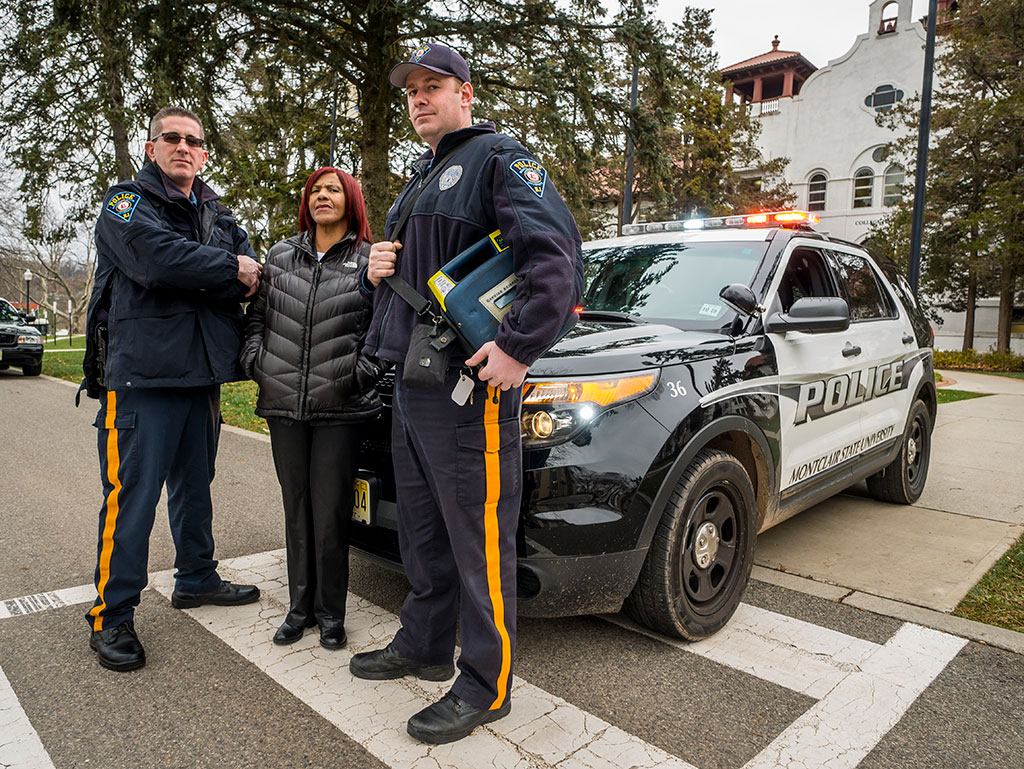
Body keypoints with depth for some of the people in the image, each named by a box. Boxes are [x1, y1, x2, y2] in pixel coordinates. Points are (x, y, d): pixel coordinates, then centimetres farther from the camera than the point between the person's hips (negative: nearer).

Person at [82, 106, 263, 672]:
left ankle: (196, 579, 32)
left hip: (202, 371, 6)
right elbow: (159, 258, -21)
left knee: (195, 486, 16)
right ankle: (112, 615, 8)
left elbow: (252, 279, 3)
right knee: (132, 496, -5)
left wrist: (206, 281, -16)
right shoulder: (126, 203, 0)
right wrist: (231, 269, -10)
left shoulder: (218, 216, 17)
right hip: (141, 371, -6)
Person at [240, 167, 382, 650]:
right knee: (296, 511, 12)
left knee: (330, 515, 1)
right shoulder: (280, 256, 14)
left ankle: (330, 614, 19)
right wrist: (255, 362, 2)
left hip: (340, 409, -4)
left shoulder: (370, 261, 3)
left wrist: (361, 372, -11)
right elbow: (256, 316, 17)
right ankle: (300, 607, 27)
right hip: (283, 406, 4)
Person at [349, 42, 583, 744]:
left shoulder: (498, 158, -5)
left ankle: (486, 686, 13)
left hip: (470, 380, -9)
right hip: (411, 380, 10)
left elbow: (557, 253, -20)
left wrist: (519, 347, -24)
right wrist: (377, 269, 8)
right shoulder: (422, 179, 24)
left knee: (479, 539, -1)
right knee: (422, 529, 18)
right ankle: (424, 646, 35)